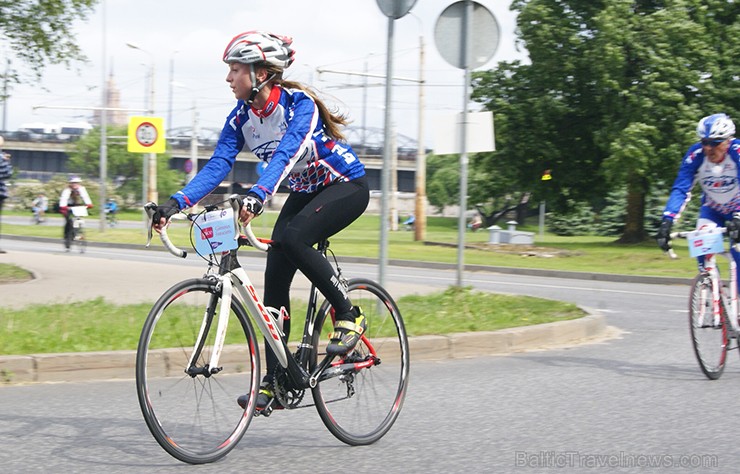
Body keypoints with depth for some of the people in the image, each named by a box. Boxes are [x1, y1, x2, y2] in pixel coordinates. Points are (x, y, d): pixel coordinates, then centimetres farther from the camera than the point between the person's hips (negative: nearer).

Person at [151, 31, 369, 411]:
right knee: (275, 277, -5)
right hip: (305, 192, 7)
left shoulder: (300, 104, -25)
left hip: (346, 186, -7)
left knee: (291, 238, -32)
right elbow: (217, 165, -13)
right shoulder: (241, 117, -6)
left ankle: (349, 315, -15)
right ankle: (275, 381, 0)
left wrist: (257, 195, -57)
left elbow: (286, 154, -40)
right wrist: (176, 203, -28)